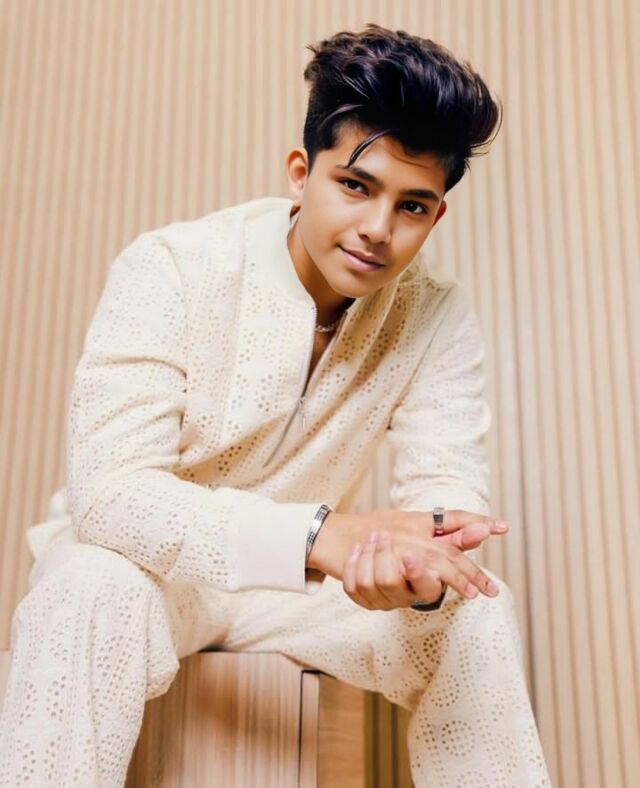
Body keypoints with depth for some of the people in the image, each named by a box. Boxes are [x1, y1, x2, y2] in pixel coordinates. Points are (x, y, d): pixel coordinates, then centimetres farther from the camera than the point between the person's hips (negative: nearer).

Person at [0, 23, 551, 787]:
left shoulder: (439, 318, -12)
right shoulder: (170, 268, -23)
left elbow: (445, 486, -14)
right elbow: (108, 489, -30)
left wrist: (425, 558, -40)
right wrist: (322, 534, -44)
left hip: (295, 575, 3)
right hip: (145, 559, -2)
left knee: (479, 614, -18)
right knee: (95, 590, -35)